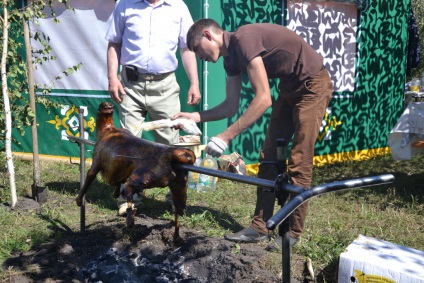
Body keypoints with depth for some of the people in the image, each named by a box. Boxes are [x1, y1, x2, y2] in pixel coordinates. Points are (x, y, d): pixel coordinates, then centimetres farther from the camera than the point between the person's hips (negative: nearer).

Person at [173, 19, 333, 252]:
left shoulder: (244, 39, -25)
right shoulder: (231, 57, 2)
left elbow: (263, 99, -31)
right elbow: (231, 106, 4)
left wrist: (226, 136, -31)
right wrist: (195, 117, -8)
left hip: (313, 85, -9)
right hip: (290, 87, 9)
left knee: (299, 162, -7)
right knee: (269, 155, 4)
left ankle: (293, 232, 6)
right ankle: (260, 227, 10)